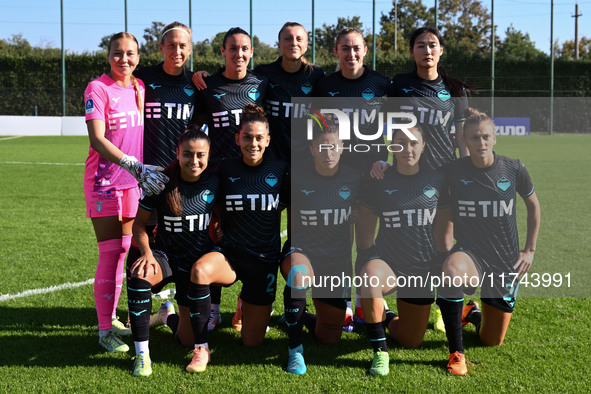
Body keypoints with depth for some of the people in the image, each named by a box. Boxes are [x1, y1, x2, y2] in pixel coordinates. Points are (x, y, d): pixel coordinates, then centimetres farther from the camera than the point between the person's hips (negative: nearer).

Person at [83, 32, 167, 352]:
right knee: (110, 253, -7)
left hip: (133, 181, 6)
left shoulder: (139, 87, 10)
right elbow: (97, 139, -20)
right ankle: (104, 329, 1)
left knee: (123, 250, 10)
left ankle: (111, 317, 23)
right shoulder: (98, 89, -9)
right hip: (104, 180, -6)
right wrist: (134, 166, -30)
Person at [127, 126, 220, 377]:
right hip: (165, 255, -2)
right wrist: (147, 253, -22)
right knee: (138, 274, -40)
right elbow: (139, 223, -5)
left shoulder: (213, 182, -7)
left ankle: (168, 316, 40)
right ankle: (142, 353, -26)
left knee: (188, 340, 1)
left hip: (198, 262, 2)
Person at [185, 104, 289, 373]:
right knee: (200, 270, -38)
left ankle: (250, 306, 40)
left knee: (252, 342, 4)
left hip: (265, 259, 1)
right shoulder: (225, 170, -2)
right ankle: (201, 348, -23)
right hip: (230, 254, 0)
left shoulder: (280, 171, -2)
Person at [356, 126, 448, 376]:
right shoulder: (379, 182, -6)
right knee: (369, 277, -42)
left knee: (411, 342, 8)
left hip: (423, 268, 2)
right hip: (388, 261, -2)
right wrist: (368, 260, -5)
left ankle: (389, 320, 45)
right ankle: (380, 352, -24)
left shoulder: (436, 180, -2)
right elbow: (366, 227, 2)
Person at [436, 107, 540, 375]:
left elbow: (533, 204, 12)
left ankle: (473, 314, 46)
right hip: (469, 252, -2)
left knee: (491, 342, 8)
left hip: (506, 263, 2)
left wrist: (530, 249, 9)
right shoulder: (452, 171, -9)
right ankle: (456, 352, -25)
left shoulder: (514, 169, -5)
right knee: (451, 271, -41)